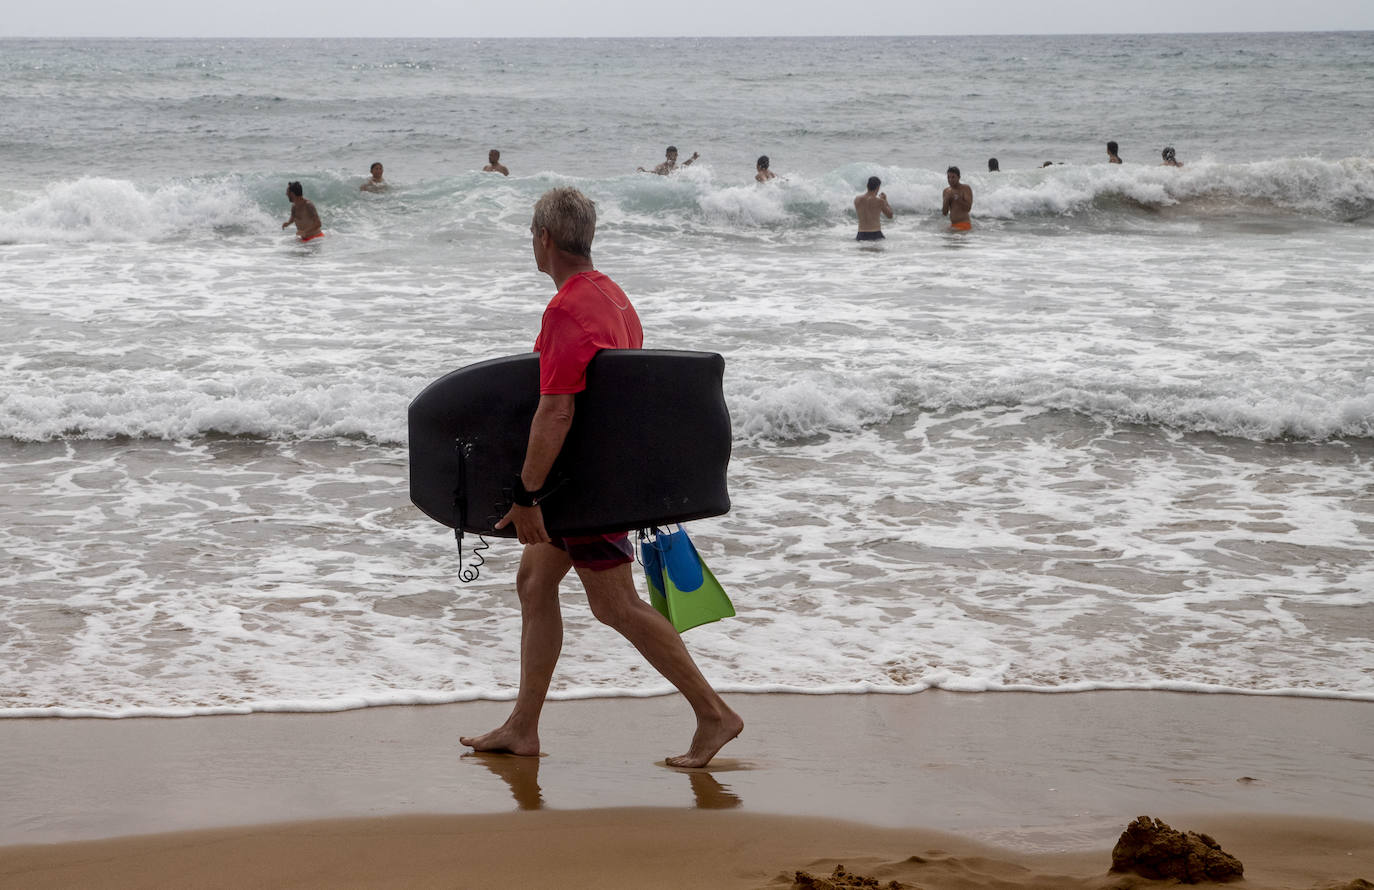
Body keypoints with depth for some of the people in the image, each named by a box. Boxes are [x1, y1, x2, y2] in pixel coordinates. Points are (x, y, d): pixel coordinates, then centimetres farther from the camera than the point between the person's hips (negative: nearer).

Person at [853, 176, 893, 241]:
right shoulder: (880, 201, -8)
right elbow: (890, 216, 6)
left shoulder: (857, 200, 1)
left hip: (861, 236, 3)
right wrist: (885, 200, 19)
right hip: (876, 235, -3)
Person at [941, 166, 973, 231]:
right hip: (952, 225, 7)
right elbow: (944, 213, 8)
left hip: (964, 224, -7)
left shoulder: (966, 189, -6)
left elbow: (968, 208, -17)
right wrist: (947, 199, -7)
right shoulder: (946, 191, 11)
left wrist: (957, 197, -20)